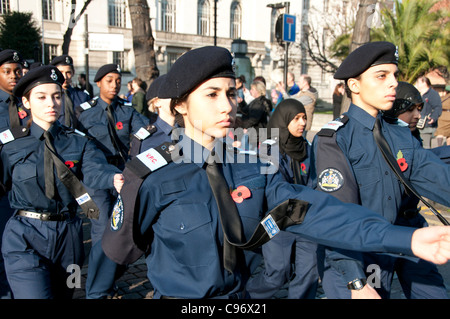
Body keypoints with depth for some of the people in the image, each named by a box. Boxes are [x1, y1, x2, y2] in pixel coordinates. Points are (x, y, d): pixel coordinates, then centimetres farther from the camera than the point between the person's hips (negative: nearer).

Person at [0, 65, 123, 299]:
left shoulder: (78, 143, 0)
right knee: (35, 294, -14)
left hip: (68, 235, 2)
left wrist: (115, 179, -40)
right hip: (25, 238, -2)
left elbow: (94, 170, -19)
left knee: (63, 294, 19)